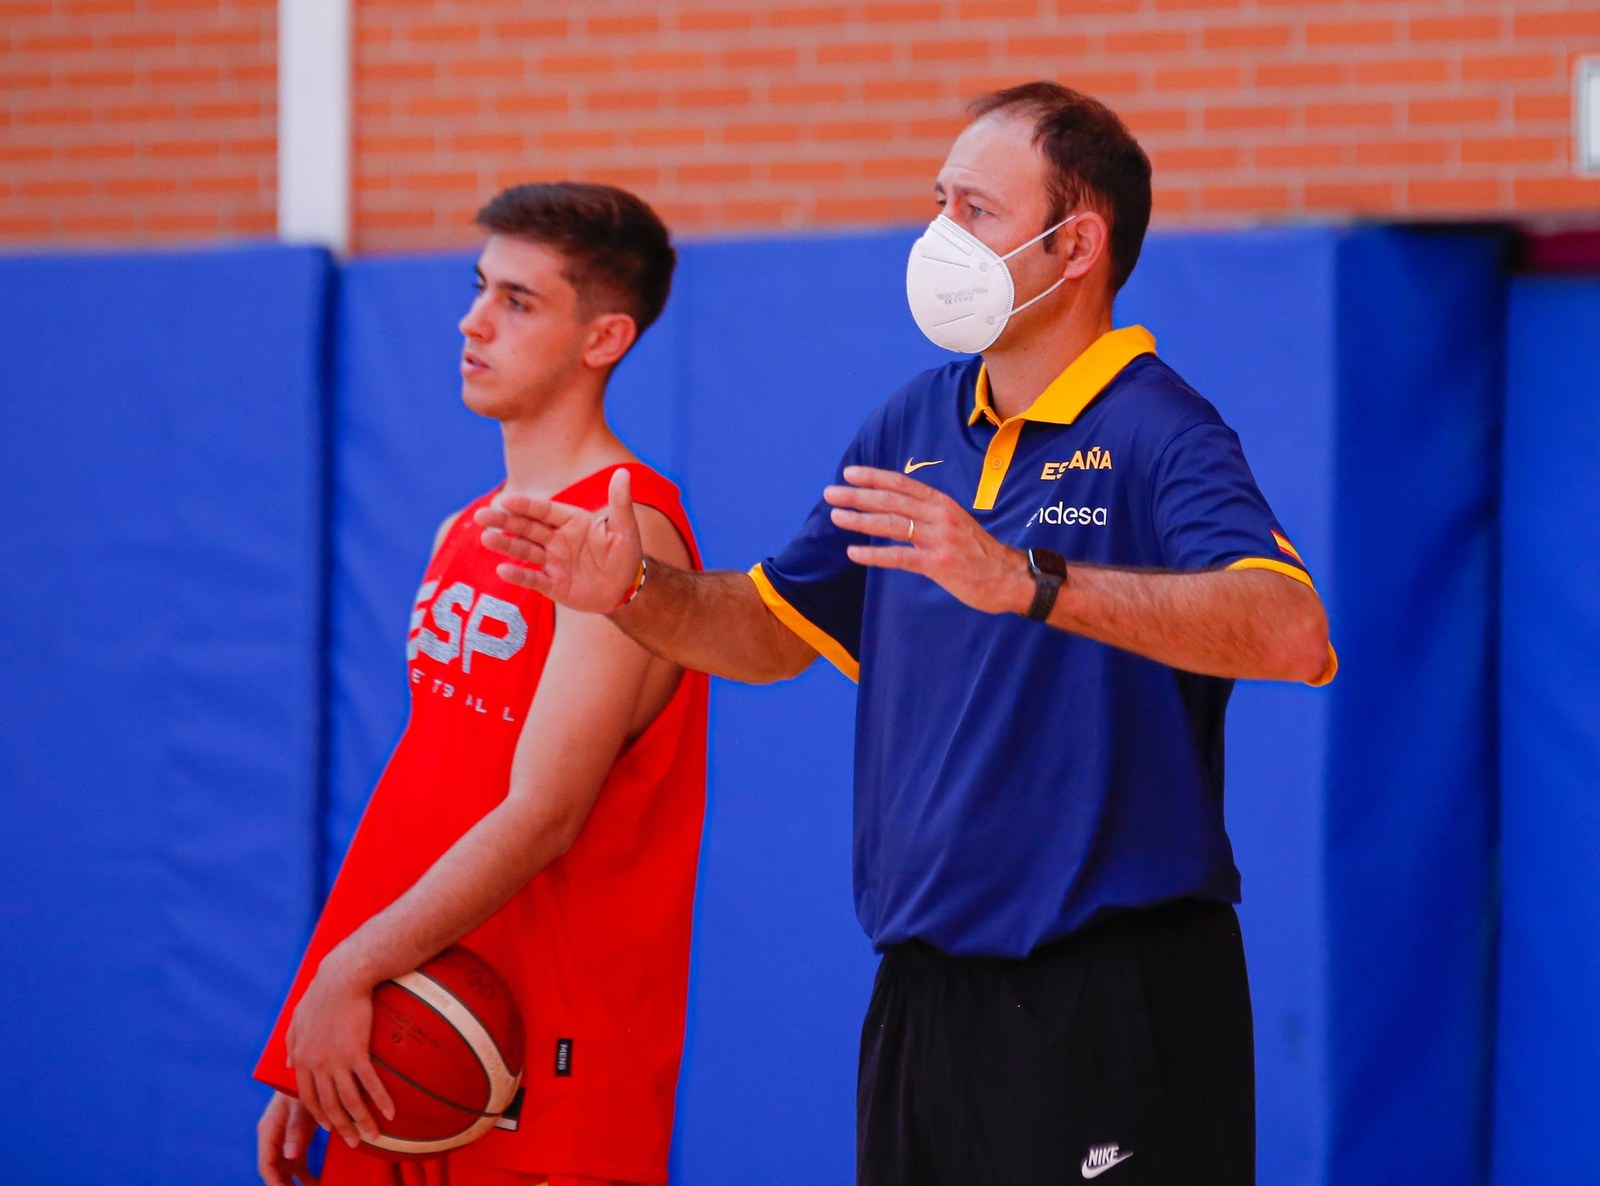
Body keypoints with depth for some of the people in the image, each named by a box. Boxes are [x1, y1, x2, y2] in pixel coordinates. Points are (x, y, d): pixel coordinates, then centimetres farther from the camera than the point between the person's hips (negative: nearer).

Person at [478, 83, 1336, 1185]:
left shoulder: (1158, 430, -12)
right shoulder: (913, 425, 12)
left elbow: (1293, 633, -30)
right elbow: (778, 630, 24)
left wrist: (1026, 580, -39)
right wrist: (637, 590, 3)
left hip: (1115, 1005, -7)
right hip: (923, 998, 7)